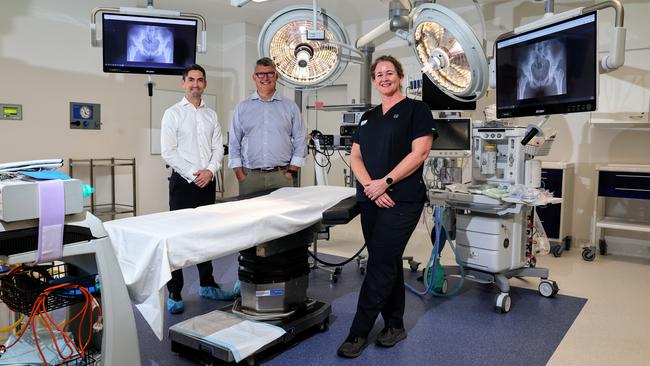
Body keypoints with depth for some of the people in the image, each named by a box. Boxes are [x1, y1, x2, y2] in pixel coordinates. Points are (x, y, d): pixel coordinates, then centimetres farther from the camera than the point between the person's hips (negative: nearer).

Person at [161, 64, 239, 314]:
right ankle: (174, 293, 7)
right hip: (183, 181, -4)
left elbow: (218, 148, 8)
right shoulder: (173, 113, 0)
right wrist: (192, 175, -12)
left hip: (207, 182, 4)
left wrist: (210, 171, -9)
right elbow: (168, 152, -6)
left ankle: (207, 285, 22)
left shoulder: (211, 115, 12)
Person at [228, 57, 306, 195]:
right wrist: (239, 173, 0)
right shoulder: (242, 107, 10)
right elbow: (234, 143, 9)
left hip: (281, 175, 0)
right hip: (250, 176, 1)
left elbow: (300, 142, 6)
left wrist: (291, 171, -2)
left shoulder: (290, 107, 8)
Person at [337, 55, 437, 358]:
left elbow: (419, 153, -11)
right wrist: (369, 185, -8)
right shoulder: (368, 117, 17)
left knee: (380, 263, -6)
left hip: (402, 200, -6)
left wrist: (386, 181, -16)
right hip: (370, 200, 6)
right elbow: (355, 157, 10)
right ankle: (394, 324, 24)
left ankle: (358, 332, 2)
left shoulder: (416, 109, 0)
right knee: (388, 262, 12)